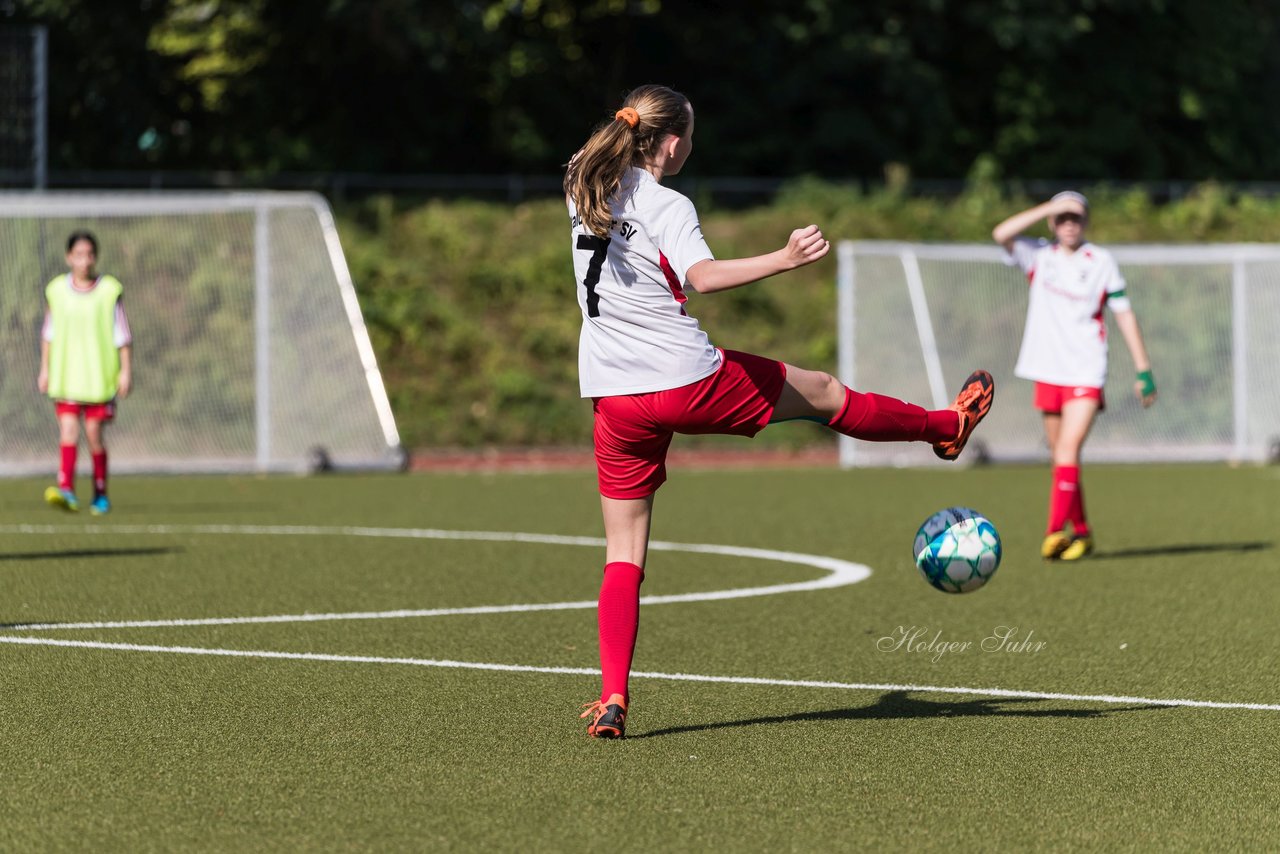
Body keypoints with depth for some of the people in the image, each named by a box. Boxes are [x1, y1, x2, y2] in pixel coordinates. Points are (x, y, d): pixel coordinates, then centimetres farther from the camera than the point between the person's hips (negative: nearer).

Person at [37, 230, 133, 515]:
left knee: (94, 433, 0)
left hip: (100, 375, -1)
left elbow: (122, 334, 2)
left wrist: (126, 370, -2)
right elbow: (48, 333, 13)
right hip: (65, 376, 1)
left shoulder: (110, 290, -1)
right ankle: (66, 490, -21)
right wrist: (45, 370, 11)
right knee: (68, 430, -12)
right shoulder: (56, 290, 5)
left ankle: (100, 496, 13)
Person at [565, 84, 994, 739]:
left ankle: (612, 697, -6)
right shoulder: (668, 207, -13)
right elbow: (702, 277, -31)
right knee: (822, 392, 18)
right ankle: (948, 426, 38)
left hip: (615, 400, 6)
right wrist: (783, 260, -39)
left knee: (623, 551, 6)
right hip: (690, 383, -5)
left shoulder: (581, 187, 6)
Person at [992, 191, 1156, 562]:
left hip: (1086, 374, -3)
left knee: (1068, 448, -17)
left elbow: (1124, 315, 4)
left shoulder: (1101, 262, 0)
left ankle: (1055, 532, -20)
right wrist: (1049, 208, -16)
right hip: (1047, 372, 3)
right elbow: (1002, 234, -13)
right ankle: (1081, 532, 21)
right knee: (1059, 455, 8)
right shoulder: (1039, 256, 5)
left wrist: (1144, 370, 2)